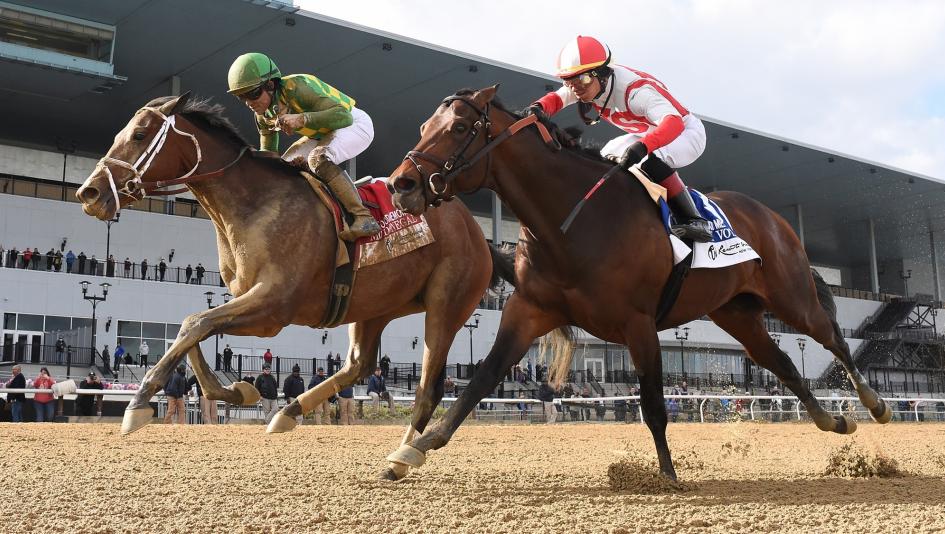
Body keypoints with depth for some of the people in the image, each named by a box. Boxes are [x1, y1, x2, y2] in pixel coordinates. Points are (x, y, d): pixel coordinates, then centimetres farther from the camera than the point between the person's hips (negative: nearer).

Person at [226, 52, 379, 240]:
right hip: (322, 135, 9)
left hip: (355, 124, -9)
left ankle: (364, 217, -34)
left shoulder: (296, 88, -32)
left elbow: (344, 116, -41)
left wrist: (302, 118, -52)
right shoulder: (263, 115, -8)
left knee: (318, 159, -35)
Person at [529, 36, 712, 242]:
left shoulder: (636, 91, -38)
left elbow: (674, 123, -50)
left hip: (686, 131, -9)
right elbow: (557, 98, -12)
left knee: (653, 160, -36)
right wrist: (538, 108, -36)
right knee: (605, 159, 6)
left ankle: (694, 221, -27)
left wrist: (642, 147, -67)